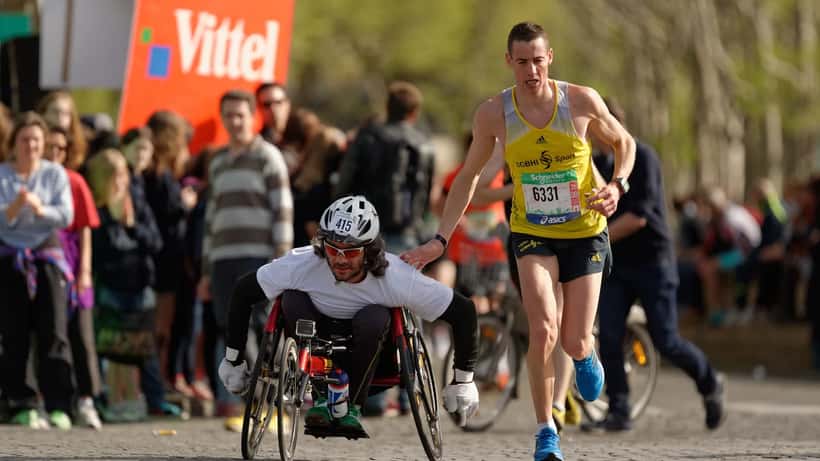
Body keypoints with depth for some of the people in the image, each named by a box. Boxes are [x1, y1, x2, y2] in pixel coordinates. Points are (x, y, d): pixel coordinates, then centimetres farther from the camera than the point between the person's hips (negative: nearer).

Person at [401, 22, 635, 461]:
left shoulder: (581, 100, -13)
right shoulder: (493, 113, -10)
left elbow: (623, 143, 5)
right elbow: (468, 176, 2)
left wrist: (617, 186, -15)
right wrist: (440, 239, -2)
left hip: (585, 232, 0)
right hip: (532, 234, 0)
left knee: (574, 344, 0)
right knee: (543, 331, -20)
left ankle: (585, 353, 40)